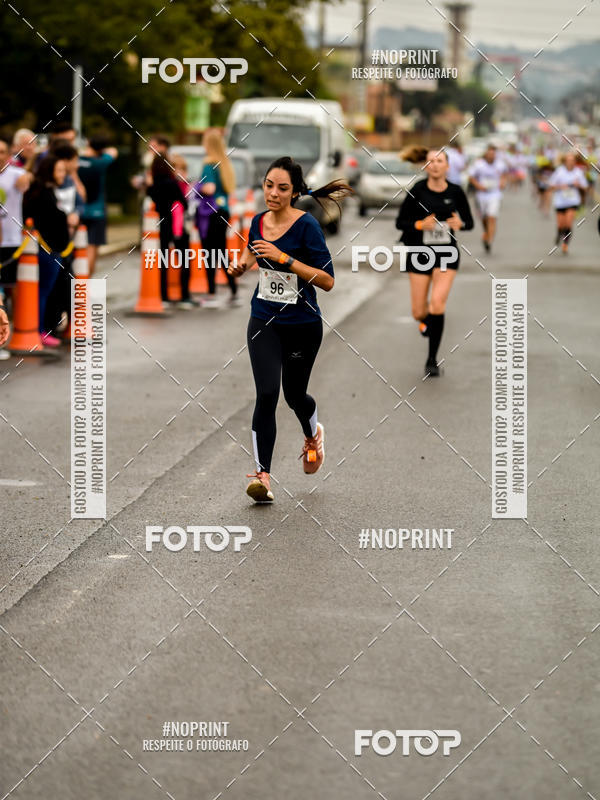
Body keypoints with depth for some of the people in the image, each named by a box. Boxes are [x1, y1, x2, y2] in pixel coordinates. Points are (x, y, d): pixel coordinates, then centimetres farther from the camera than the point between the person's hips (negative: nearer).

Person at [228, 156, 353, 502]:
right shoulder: (258, 222, 0)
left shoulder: (306, 225, -16)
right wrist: (242, 263, 2)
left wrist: (283, 258, -27)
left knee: (294, 393, 14)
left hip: (302, 326, -3)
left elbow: (328, 281, -21)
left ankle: (313, 435, 50)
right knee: (267, 393, -14)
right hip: (264, 322, 3)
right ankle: (263, 475, -10)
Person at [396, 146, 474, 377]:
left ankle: (432, 360, -5)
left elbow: (469, 222, 7)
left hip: (446, 254, 0)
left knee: (437, 304, -17)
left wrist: (460, 224, -16)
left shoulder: (455, 192, -2)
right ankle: (426, 320, 44)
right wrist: (420, 224, -21)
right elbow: (400, 222, -2)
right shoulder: (417, 191, -6)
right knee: (419, 312, 2)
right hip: (420, 253, 0)